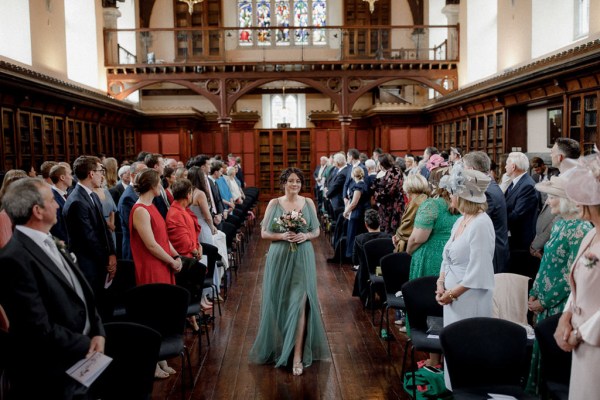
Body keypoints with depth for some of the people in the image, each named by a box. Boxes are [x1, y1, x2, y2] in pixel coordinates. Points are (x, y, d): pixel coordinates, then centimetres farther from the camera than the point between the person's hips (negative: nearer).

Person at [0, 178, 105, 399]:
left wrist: (97, 332, -8)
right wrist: (87, 345, -12)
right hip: (52, 374, -8)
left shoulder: (49, 242, 6)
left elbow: (82, 294, 8)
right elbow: (40, 329, -24)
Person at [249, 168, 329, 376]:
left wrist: (305, 236, -12)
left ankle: (298, 356, -4)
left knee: (300, 303, -7)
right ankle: (279, 345, 29)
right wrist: (282, 236, -16)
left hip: (303, 258, 0)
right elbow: (264, 233, 0)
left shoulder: (308, 203, 5)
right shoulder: (274, 203, 1)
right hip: (279, 258, 0)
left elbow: (317, 231, 8)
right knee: (280, 302, 7)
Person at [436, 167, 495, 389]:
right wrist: (441, 283, 1)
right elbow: (448, 257, 14)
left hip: (470, 298, -8)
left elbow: (478, 272, -21)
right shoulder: (461, 220, 8)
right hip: (453, 296, 8)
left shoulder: (481, 224, -19)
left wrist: (453, 293, -16)